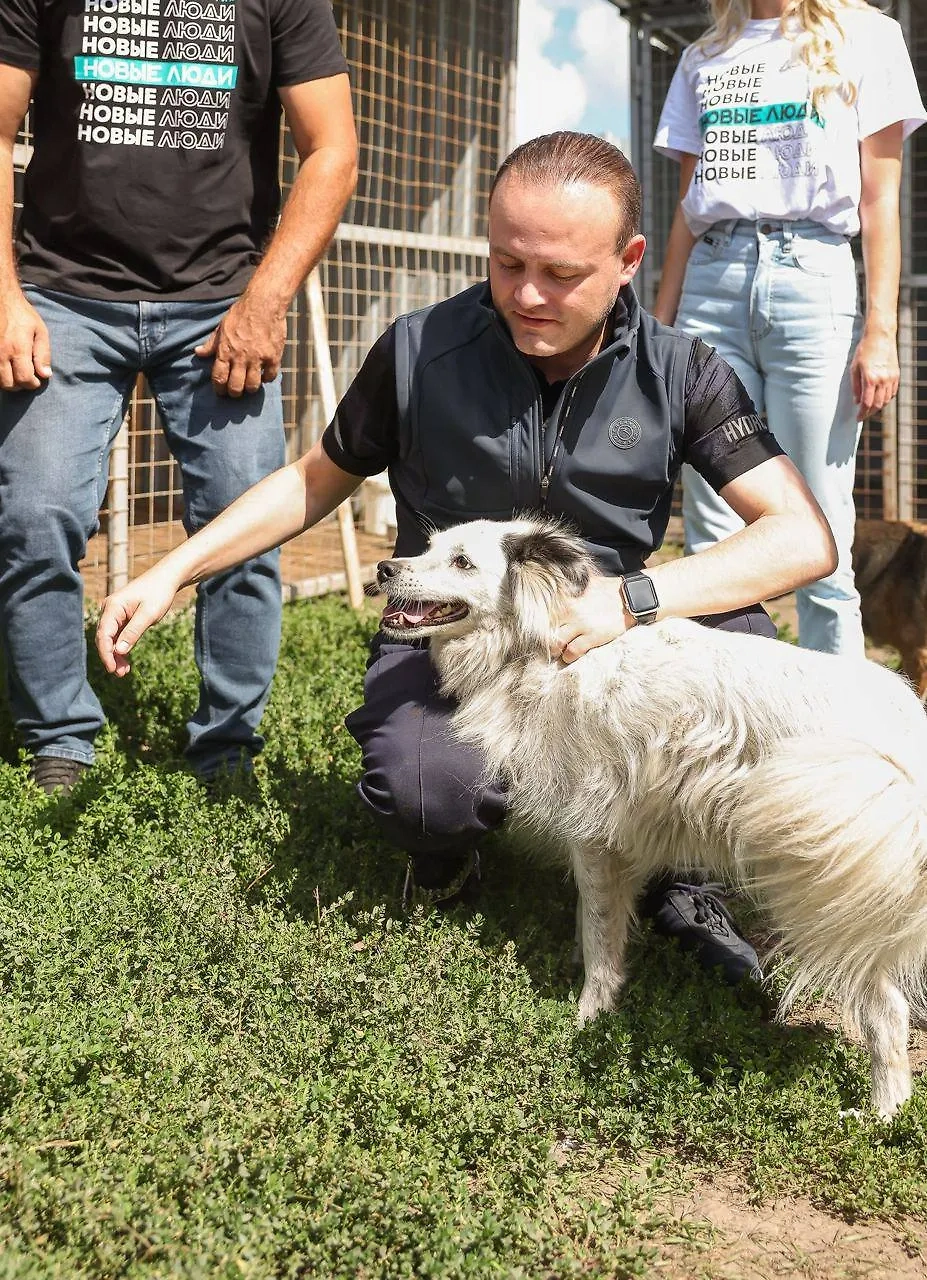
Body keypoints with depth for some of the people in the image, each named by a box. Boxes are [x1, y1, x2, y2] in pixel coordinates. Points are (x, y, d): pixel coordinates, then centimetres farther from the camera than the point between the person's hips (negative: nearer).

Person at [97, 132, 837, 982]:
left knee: (737, 634, -30)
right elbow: (317, 480, 9)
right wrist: (173, 571, 0)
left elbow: (806, 539, -16)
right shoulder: (421, 352, -7)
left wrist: (631, 599, -29)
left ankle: (682, 875, -4)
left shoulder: (679, 374, -8)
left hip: (599, 649, 1)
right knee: (426, 787, -35)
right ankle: (448, 841, 6)